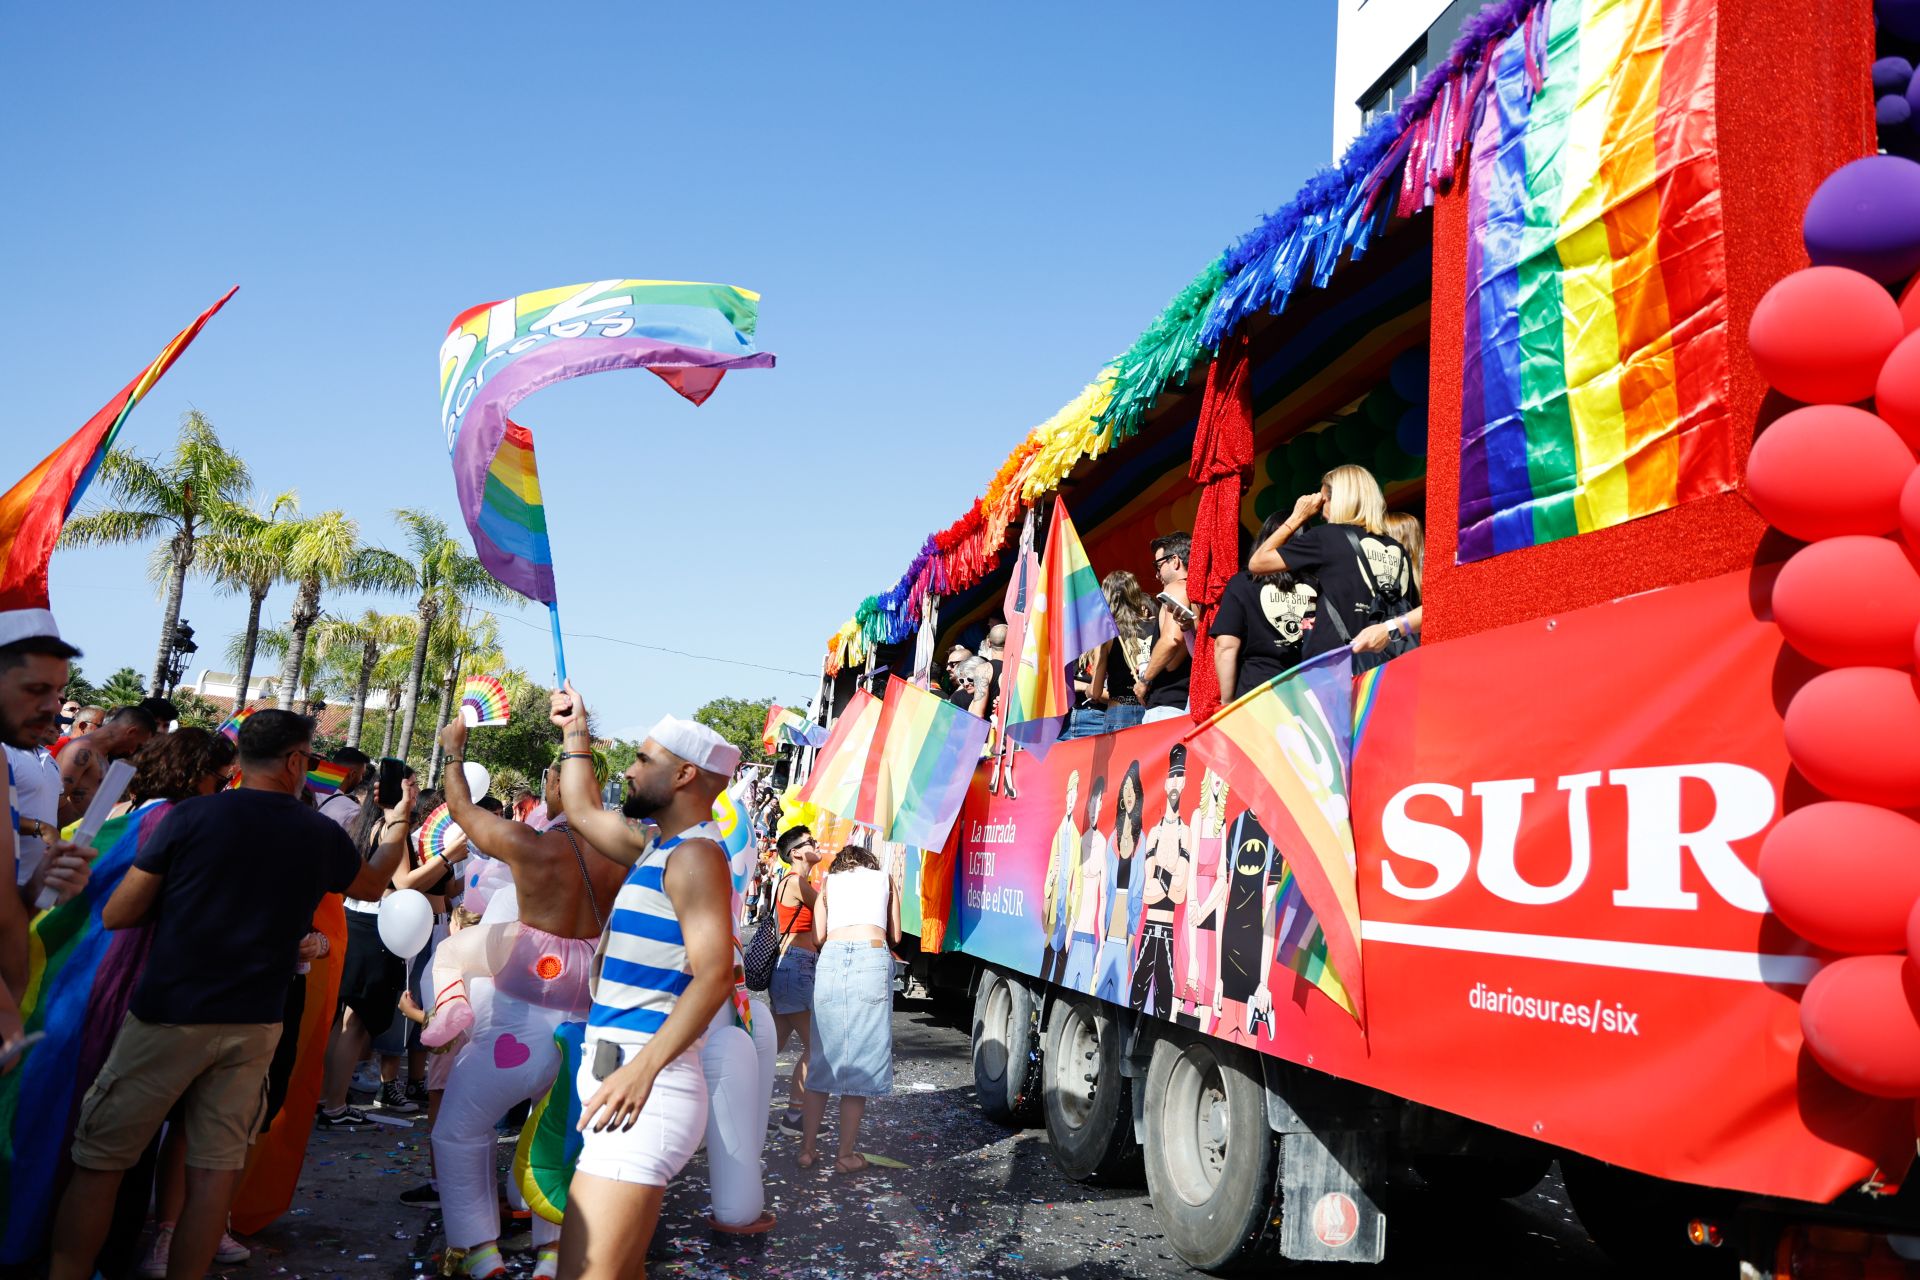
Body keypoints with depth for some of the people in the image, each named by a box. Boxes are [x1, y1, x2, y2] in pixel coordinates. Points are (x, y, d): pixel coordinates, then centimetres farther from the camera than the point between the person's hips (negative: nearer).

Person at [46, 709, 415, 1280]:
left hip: (169, 1017, -2)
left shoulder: (190, 816, -9)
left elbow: (117, 915, -4)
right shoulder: (323, 835, 0)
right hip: (254, 1025, 3)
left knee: (98, 1162, 8)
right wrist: (397, 822, 37)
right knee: (216, 1170, 9)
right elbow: (372, 884, 22)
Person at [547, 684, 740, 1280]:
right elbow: (584, 812, 34)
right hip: (616, 1074, 10)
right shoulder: (656, 844, 16)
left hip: (647, 1088, -10)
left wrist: (642, 1067, -28)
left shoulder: (695, 853, -13)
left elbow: (714, 975, -22)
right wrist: (576, 734, 37)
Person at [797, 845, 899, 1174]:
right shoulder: (885, 879, 23)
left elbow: (818, 936, 14)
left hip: (832, 957, 2)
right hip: (872, 958, -2)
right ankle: (846, 1155, 7)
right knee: (860, 1060, 3)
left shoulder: (829, 881, 24)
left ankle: (807, 1149, 16)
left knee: (823, 1057, 11)